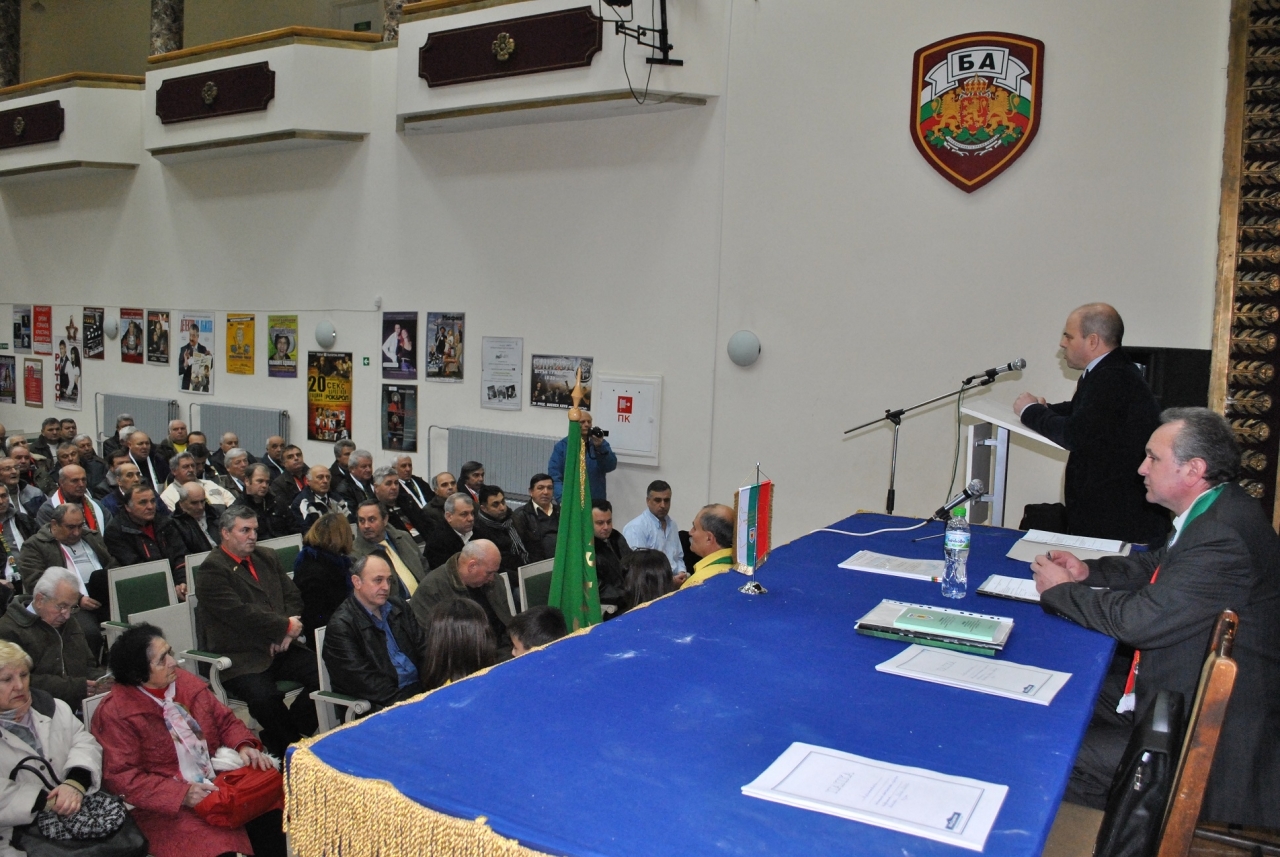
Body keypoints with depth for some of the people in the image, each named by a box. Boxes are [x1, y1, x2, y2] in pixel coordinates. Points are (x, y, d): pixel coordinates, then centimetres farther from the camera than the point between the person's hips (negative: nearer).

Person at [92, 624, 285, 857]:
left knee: (268, 812, -17)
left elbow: (225, 720, 14)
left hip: (219, 783, 6)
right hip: (168, 807, -5)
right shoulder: (115, 713, -10)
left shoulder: (186, 682, 7)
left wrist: (244, 745, -7)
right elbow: (119, 777, -14)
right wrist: (180, 794, -22)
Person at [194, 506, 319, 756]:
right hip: (240, 658, -6)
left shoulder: (267, 559, 18)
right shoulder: (212, 571, -6)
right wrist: (286, 627, -11)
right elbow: (239, 614, -17)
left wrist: (285, 634, -5)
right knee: (263, 695, -33)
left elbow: (293, 596, 15)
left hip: (279, 648, 6)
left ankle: (292, 733, 3)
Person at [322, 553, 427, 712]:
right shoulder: (340, 626, -8)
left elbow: (422, 648, 13)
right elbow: (362, 680, -15)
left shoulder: (398, 606, 14)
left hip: (418, 686, 7)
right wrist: (404, 703, -22)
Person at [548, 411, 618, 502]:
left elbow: (611, 466, -7)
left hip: (596, 501, 2)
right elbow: (554, 475, -5)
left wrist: (599, 447, -21)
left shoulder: (601, 444, 8)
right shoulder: (562, 446, 1)